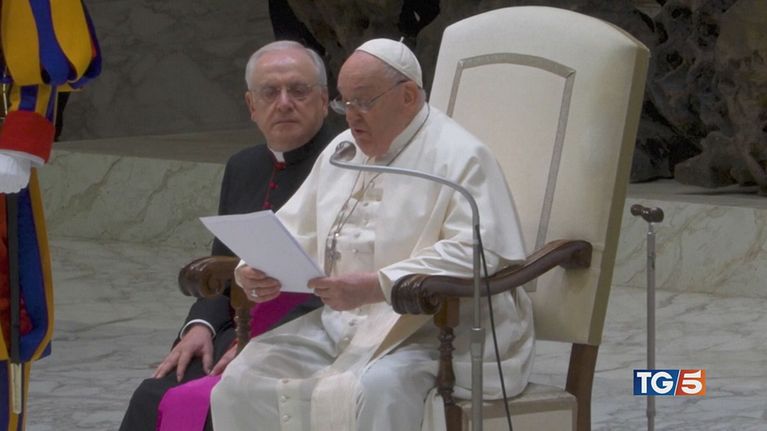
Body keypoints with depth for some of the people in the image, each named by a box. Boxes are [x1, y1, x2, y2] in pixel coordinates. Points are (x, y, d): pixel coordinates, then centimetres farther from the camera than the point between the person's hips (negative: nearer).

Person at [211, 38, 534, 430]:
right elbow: (295, 233, 19)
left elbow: (475, 255, -20)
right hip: (338, 323, 7)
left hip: (426, 333, -7)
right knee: (242, 382, -14)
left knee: (363, 397, -37)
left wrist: (374, 287, -28)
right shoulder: (341, 152, 19)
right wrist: (255, 272, -5)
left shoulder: (461, 158, -7)